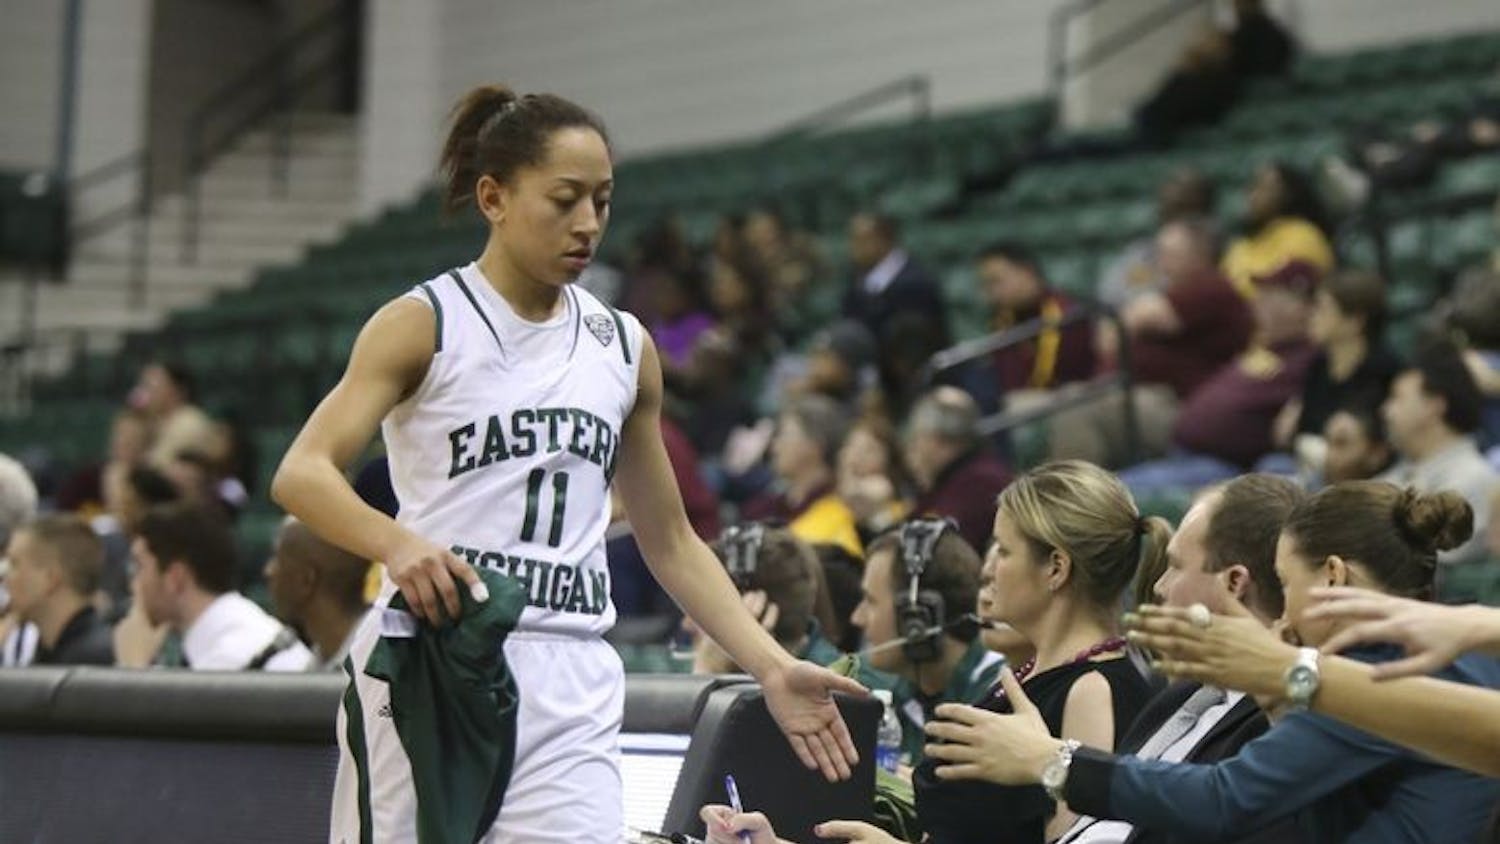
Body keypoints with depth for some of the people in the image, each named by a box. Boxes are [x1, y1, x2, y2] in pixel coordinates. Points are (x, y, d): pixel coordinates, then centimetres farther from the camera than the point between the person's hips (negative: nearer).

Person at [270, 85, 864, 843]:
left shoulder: (623, 348, 14)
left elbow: (670, 541, 21)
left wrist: (771, 667, 10)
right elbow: (301, 474, -12)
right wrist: (398, 545, -32)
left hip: (569, 694, 3)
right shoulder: (426, 325, -1)